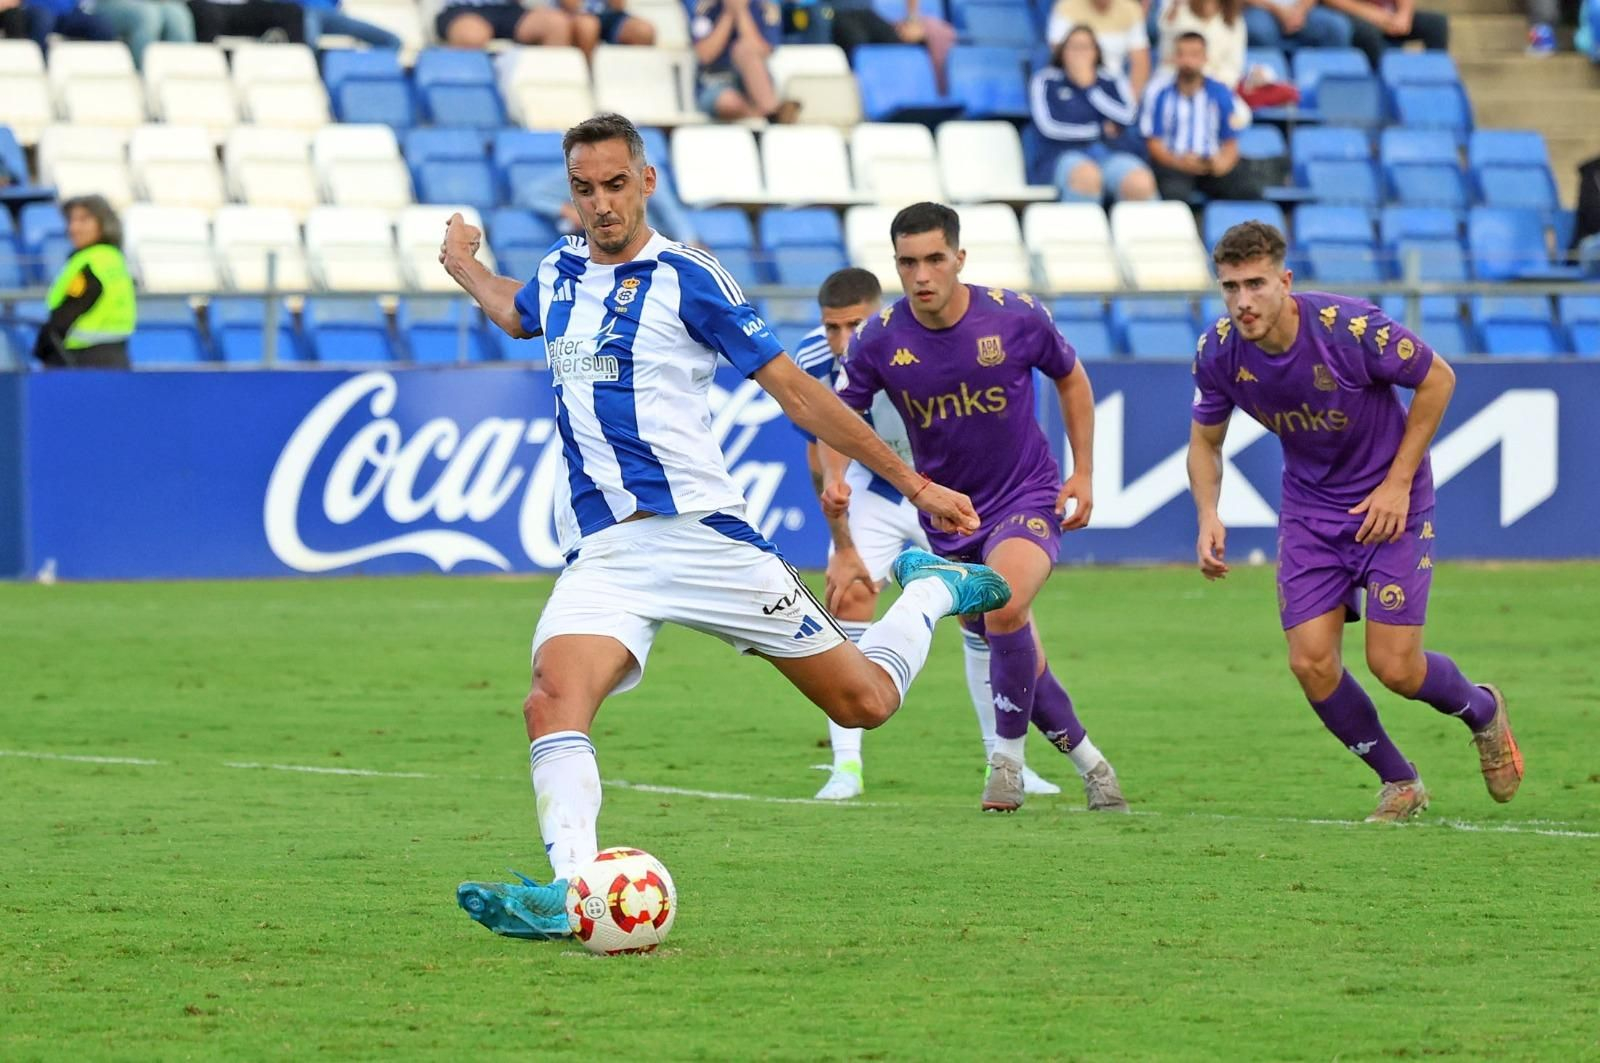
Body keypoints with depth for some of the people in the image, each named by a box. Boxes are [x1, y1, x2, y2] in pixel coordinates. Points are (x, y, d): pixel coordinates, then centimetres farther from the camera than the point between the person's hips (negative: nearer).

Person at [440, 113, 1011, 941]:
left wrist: (915, 484, 1)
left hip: (698, 530, -4)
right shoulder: (559, 274, 12)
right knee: (552, 703, -26)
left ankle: (933, 588, 33)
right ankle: (569, 891, -35)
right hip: (600, 554, 4)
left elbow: (796, 391, 0)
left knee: (863, 702, 3)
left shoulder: (685, 280, -5)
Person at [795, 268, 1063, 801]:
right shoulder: (814, 362, -23)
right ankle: (846, 766, -10)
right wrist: (844, 547, -14)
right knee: (845, 605, -14)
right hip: (872, 491, 1)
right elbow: (824, 464, -12)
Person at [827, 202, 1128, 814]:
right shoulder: (879, 340, -12)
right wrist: (835, 481, -21)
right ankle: (1085, 758, 30)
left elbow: (1071, 379, 4)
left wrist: (1083, 473, 2)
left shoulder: (1016, 317, -14)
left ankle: (1008, 756, -12)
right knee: (1011, 651, 8)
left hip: (1028, 499, -3)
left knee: (1005, 607, -29)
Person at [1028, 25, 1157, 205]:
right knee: (1087, 177, -41)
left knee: (1142, 184, -33)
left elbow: (1127, 115, 0)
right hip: (1065, 154, -2)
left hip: (1113, 152, 2)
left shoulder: (1112, 80, 19)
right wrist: (1101, 129, 4)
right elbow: (1048, 126, -2)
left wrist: (1089, 86, 1)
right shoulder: (1045, 81, 12)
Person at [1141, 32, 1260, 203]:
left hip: (1212, 164, 2)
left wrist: (1224, 161, -18)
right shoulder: (1161, 94, 1)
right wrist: (1178, 162, -20)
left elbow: (1231, 144, 6)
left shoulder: (1221, 94, 5)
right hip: (1172, 163, -2)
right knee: (1176, 193, -37)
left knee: (1250, 189, -25)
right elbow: (1154, 143, 0)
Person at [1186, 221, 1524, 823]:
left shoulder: (1352, 328, -27)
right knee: (1311, 662, -8)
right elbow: (1205, 440, 4)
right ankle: (1399, 784, 16)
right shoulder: (1218, 354, -14)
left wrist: (1398, 484, -13)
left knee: (1394, 668, -8)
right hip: (1309, 509, 4)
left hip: (1389, 504, -4)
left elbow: (1437, 379, -11)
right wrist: (1208, 516, -14)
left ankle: (1483, 712, 28)